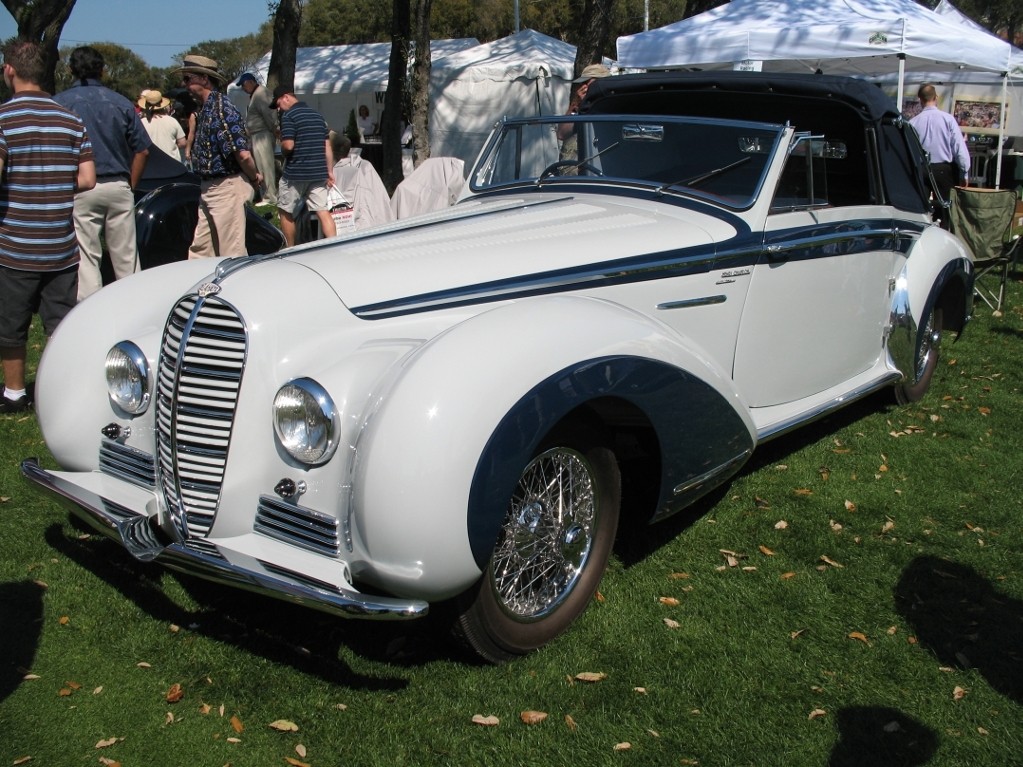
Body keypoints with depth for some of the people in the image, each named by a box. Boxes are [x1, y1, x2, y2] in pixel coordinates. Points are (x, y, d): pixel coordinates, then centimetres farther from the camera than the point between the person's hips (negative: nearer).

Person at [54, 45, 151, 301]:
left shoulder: (58, 103, -2)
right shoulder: (121, 103, 6)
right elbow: (142, 150, 6)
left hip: (80, 190, -2)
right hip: (118, 187, 3)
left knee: (86, 259, 1)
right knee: (126, 257, 10)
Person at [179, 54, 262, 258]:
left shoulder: (221, 108, -18)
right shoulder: (205, 108, 13)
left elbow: (243, 154, -23)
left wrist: (255, 178, -8)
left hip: (227, 188, -10)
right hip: (208, 188, 10)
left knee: (232, 252, -2)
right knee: (199, 249, 13)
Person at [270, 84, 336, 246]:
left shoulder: (289, 115, -9)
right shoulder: (317, 115, 14)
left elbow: (288, 145, -18)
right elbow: (327, 146, 13)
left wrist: (281, 144, 4)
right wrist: (330, 172, 15)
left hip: (295, 173, -6)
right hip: (318, 173, 6)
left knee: (286, 212, 11)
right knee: (323, 212, 1)